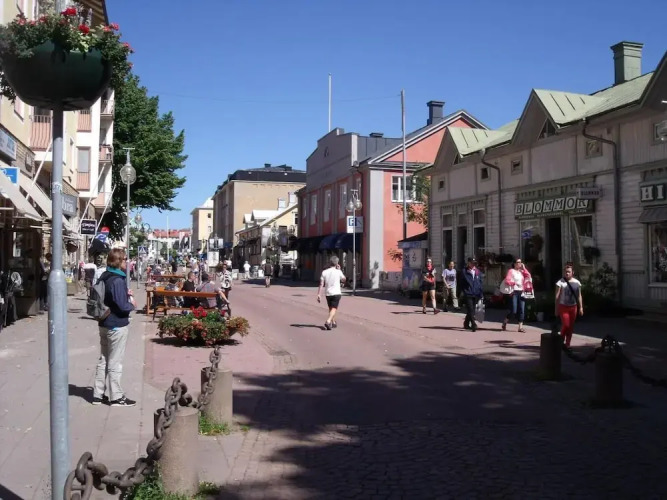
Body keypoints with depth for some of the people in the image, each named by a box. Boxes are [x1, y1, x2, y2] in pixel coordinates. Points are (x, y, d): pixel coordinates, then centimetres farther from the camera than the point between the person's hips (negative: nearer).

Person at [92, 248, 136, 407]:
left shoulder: (104, 277, 7)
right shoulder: (118, 281, -21)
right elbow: (122, 306, -24)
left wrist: (125, 294, 6)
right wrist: (132, 304, -4)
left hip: (104, 324, 9)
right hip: (117, 326, -9)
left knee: (103, 360, 16)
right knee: (115, 363, 0)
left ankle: (98, 394, 22)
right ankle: (116, 397, 9)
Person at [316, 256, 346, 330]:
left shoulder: (324, 272, -1)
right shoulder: (338, 272, -6)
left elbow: (321, 285, -5)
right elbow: (343, 280, 13)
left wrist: (319, 295, -4)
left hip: (328, 293, 4)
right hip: (336, 293, -4)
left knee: (331, 308, 20)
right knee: (334, 309, -7)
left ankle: (333, 323, 33)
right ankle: (328, 321, -28)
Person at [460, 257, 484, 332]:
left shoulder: (477, 272, 10)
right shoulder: (464, 272, -2)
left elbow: (480, 283, 13)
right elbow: (461, 283, -2)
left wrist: (481, 294, 8)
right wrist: (463, 292, -9)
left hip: (476, 295, 5)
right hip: (468, 294, -5)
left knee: (471, 311, 11)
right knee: (470, 310, -11)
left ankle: (466, 324, 26)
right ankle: (474, 325, -16)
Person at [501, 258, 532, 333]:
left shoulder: (522, 271, 16)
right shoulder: (511, 271, -1)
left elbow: (528, 276, 1)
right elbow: (507, 281, -11)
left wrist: (524, 268, 2)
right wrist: (515, 283, -22)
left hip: (521, 292, 6)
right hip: (514, 292, -6)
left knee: (521, 310, 0)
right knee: (513, 310, -8)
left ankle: (520, 327, 2)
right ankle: (504, 323, 14)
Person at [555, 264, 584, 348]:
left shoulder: (577, 282, 7)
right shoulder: (561, 282, -6)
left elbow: (579, 296, 11)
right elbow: (557, 296, -7)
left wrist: (581, 307, 7)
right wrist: (556, 308, -10)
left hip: (573, 307, 4)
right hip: (563, 307, -4)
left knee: (571, 327, 7)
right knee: (566, 325, -11)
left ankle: (567, 344, 17)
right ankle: (561, 341, 10)